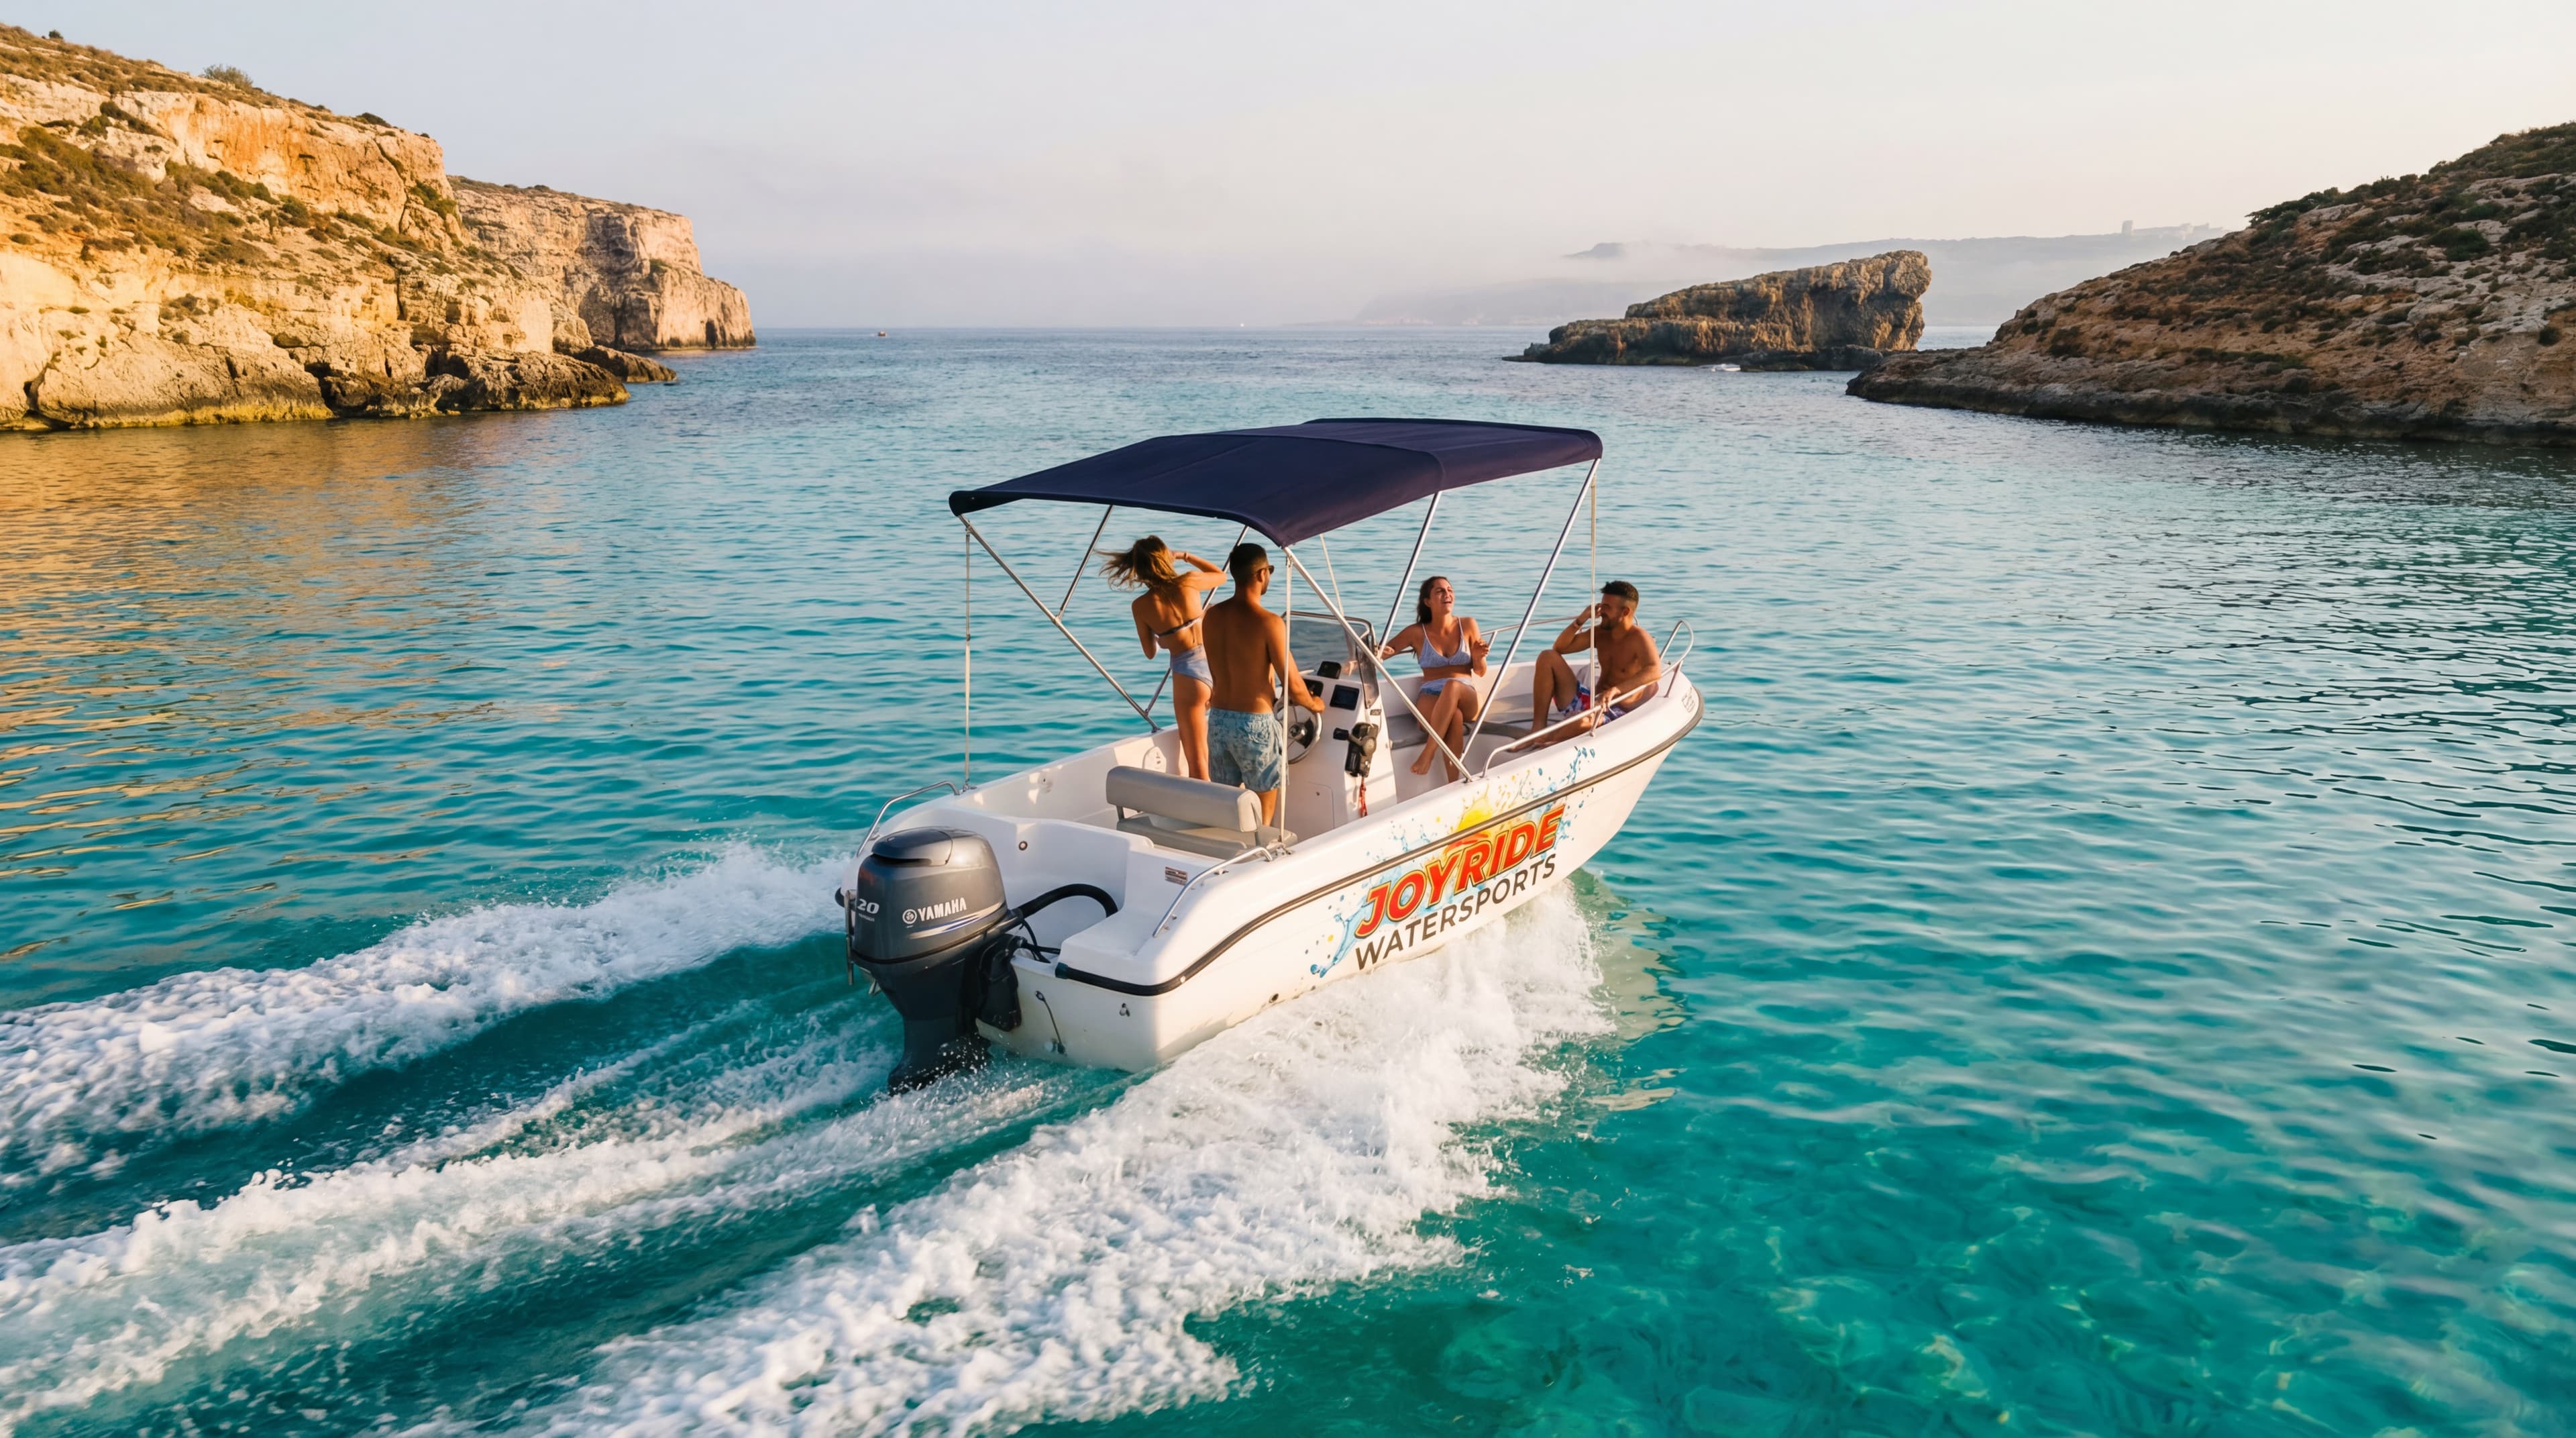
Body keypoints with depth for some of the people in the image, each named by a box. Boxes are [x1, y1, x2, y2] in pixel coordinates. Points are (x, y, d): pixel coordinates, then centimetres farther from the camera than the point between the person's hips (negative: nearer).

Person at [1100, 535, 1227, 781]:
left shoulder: (1140, 606, -3)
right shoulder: (1189, 582, -4)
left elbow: (1150, 652, 9)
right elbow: (1221, 575, 18)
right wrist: (1187, 557, 22)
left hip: (1187, 672, -2)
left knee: (1196, 758, 5)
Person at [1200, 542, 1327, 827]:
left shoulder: (1212, 616, 2)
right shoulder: (1269, 623, -17)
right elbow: (1294, 686, -14)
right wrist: (1313, 704, 7)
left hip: (1218, 719, 6)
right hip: (1254, 723, -6)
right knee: (1263, 814, 7)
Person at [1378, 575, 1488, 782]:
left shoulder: (1468, 625, 9)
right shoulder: (1417, 632, 7)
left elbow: (1480, 672, 13)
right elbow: (1383, 650, 5)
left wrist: (1478, 657, -11)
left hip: (1469, 697, 1)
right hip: (1432, 696, -1)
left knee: (1453, 686, -39)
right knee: (1454, 716, -39)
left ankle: (1428, 753, -44)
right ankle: (1453, 784, -45)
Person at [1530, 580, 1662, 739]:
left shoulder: (1639, 638, -14)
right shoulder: (1600, 632, 9)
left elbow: (1655, 671, -33)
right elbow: (1560, 647, 12)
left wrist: (1616, 689, -46)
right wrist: (1581, 620, -5)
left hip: (1617, 711, -8)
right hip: (1587, 701, 8)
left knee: (1582, 721, -43)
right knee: (1548, 657, -6)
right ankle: (1539, 728, -13)